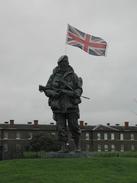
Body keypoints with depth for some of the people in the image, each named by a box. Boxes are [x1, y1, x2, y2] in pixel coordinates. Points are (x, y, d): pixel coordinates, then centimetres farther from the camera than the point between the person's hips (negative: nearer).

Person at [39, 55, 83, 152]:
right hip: (58, 106, 1)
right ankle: (64, 147, 4)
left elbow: (79, 89, 3)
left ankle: (77, 146, 14)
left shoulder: (73, 75, 4)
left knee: (74, 126, -1)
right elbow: (47, 90, 6)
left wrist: (73, 93, -18)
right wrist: (55, 93, -14)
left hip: (71, 105, -1)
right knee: (61, 128, -2)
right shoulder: (53, 76, 7)